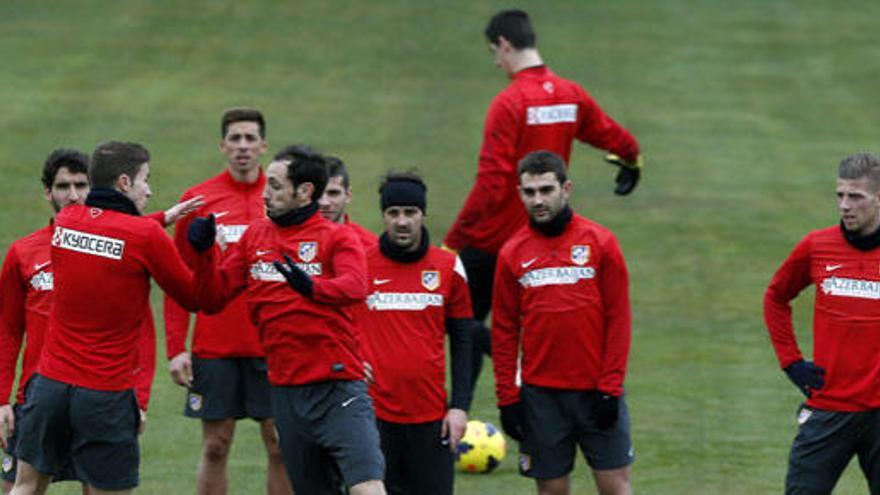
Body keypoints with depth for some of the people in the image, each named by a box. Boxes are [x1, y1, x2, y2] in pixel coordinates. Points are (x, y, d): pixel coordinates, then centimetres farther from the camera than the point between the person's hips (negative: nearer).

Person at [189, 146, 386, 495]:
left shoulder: (337, 237, -2)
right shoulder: (254, 236, 13)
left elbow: (355, 286, -21)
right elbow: (214, 298, 11)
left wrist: (312, 286, -40)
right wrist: (204, 253, -6)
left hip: (338, 386, -5)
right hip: (286, 392, 5)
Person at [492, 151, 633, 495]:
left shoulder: (600, 242, -1)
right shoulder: (513, 253, 4)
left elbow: (618, 319, -2)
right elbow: (504, 331, 7)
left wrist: (610, 387, -7)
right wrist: (507, 397, 1)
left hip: (596, 389, -1)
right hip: (540, 395, 1)